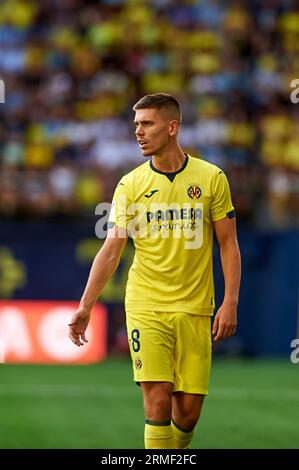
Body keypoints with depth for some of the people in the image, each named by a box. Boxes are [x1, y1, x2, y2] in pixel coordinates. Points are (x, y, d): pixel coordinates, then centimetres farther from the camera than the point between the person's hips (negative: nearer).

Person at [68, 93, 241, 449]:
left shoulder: (211, 178, 1)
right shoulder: (130, 185, 2)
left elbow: (229, 245, 4)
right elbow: (111, 250, 1)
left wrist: (230, 303, -5)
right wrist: (85, 307, -7)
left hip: (194, 309, 1)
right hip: (146, 307, -1)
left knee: (189, 409, 1)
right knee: (157, 400, -12)